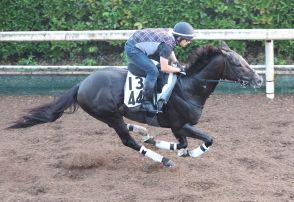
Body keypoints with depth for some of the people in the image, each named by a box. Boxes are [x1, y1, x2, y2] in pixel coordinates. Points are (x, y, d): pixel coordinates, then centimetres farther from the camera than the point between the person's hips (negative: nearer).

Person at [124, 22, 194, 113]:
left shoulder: (171, 33, -1)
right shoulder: (167, 43, -27)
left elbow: (170, 51, 19)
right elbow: (164, 68, -25)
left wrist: (176, 62, 4)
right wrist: (179, 69, -10)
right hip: (132, 49, -10)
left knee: (164, 58, 19)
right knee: (153, 71, -22)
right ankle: (146, 102, -11)